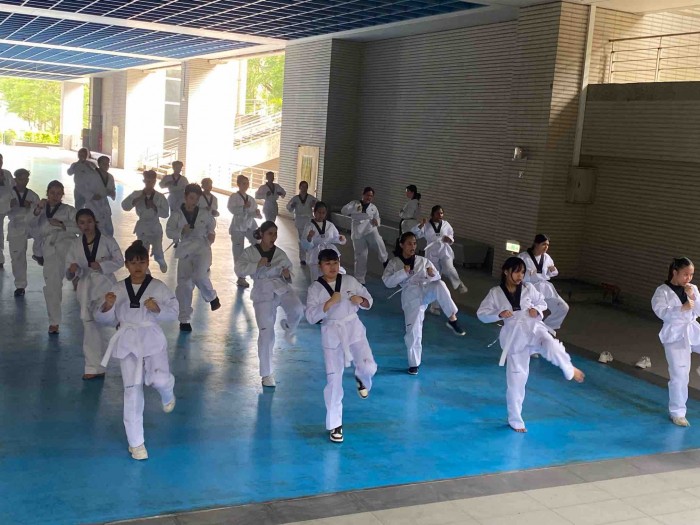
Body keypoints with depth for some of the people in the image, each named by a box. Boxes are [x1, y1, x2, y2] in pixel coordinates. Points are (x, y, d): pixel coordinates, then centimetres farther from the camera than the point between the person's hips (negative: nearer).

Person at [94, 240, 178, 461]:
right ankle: (136, 442, 16)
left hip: (152, 339, -1)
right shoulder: (118, 289, 2)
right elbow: (107, 319, 6)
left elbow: (173, 312, -1)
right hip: (127, 341, 1)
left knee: (159, 380, -21)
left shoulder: (158, 286, -2)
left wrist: (158, 309, -20)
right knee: (132, 391, 3)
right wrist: (107, 306, -15)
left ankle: (167, 394, 22)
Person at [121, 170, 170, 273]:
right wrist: (138, 199, -27)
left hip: (155, 227, -1)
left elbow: (165, 213, -10)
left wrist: (154, 207, -23)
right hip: (142, 227, 1)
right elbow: (124, 206, -16)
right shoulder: (137, 194, -5)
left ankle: (161, 262, 37)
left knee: (157, 252, 0)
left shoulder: (160, 196, -7)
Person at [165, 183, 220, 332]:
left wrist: (211, 234, -4)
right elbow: (169, 232, -1)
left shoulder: (205, 214, 3)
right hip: (186, 251, 1)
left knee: (199, 275, -29)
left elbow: (212, 225, 17)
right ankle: (184, 319, 14)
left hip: (202, 249, -1)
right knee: (184, 285, 1)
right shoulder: (176, 215, 1)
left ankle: (212, 297, 3)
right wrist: (181, 231, -19)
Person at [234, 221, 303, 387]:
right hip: (263, 292, -1)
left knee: (297, 309, -30)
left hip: (281, 287, 2)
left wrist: (287, 275, -10)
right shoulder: (250, 252, 0)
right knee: (266, 333, -4)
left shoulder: (280, 253, 6)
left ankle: (289, 328, 9)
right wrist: (257, 265, -20)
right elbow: (239, 269, -9)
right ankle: (267, 374, 12)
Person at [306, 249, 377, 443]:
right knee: (334, 379, 1)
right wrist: (329, 303, -23)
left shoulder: (350, 281, 1)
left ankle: (361, 379, 25)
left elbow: (368, 300, 9)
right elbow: (311, 317, -11)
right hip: (331, 333, -1)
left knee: (368, 367, -17)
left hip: (353, 328, 1)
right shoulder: (315, 288, -4)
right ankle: (335, 425, 15)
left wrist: (361, 300, -14)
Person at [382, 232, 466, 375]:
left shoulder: (423, 261, 15)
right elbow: (388, 282, -1)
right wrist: (403, 272, -13)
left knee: (439, 285, -34)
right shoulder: (394, 263, 10)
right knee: (413, 331, -4)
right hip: (411, 297, 0)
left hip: (425, 290, 1)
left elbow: (437, 277, 11)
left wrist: (433, 273, -13)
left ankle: (452, 319, -26)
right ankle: (414, 363, 16)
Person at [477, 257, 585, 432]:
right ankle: (515, 419, 22)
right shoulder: (495, 293, 0)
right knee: (516, 380, 4)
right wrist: (499, 314, -16)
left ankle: (569, 370, -2)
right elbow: (482, 314, 2)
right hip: (515, 338, 0)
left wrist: (537, 309, -6)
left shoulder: (528, 288, 4)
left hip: (534, 329, 0)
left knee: (551, 346, -34)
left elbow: (542, 302, 18)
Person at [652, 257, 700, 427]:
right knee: (679, 376, -1)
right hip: (675, 336, -5)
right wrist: (682, 308, -27)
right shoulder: (663, 291, -7)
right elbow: (660, 312, -19)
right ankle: (677, 413, 14)